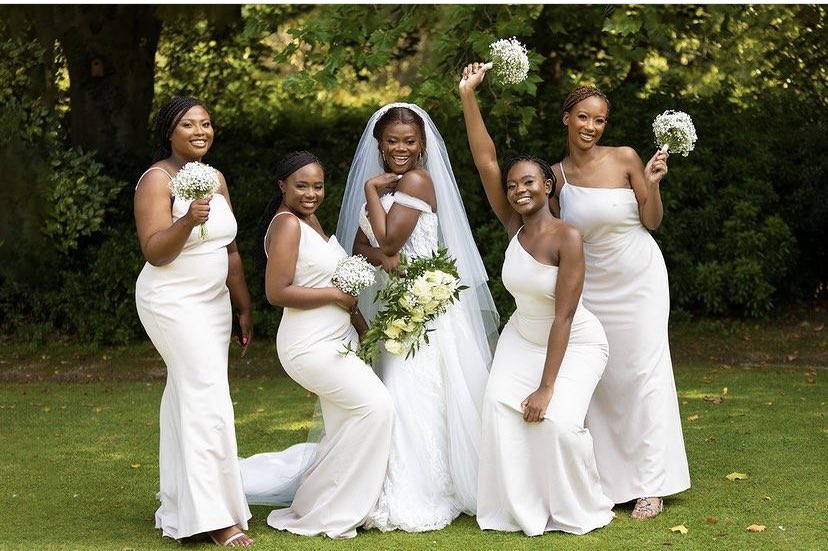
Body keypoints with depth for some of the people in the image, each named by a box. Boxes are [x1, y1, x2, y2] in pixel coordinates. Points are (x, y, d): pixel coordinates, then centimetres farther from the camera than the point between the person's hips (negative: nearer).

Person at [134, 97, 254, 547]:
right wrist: (187, 222, -33)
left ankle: (179, 505, 19)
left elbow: (230, 251, 17)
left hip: (213, 302, 7)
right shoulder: (157, 179, -11)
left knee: (187, 399, 11)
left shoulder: (216, 178, 11)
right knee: (208, 402, -12)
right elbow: (154, 253, -17)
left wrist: (244, 308, 19)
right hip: (173, 303, -7)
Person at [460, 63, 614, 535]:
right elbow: (485, 161, -17)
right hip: (523, 337, 6)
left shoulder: (567, 238, -27)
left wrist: (546, 387, -28)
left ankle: (582, 510, 3)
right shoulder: (514, 226, -11)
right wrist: (469, 96, -24)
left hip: (576, 343, -6)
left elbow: (563, 317, -28)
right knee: (502, 407, -15)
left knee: (558, 420, -22)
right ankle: (523, 508, -2)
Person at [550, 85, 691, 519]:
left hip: (638, 279, -2)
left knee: (643, 373, -2)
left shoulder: (625, 158, -10)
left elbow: (652, 221, -5)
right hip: (590, 284, 3)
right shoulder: (557, 175, -2)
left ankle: (650, 486, 3)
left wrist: (652, 183, -19)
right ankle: (604, 480, 14)